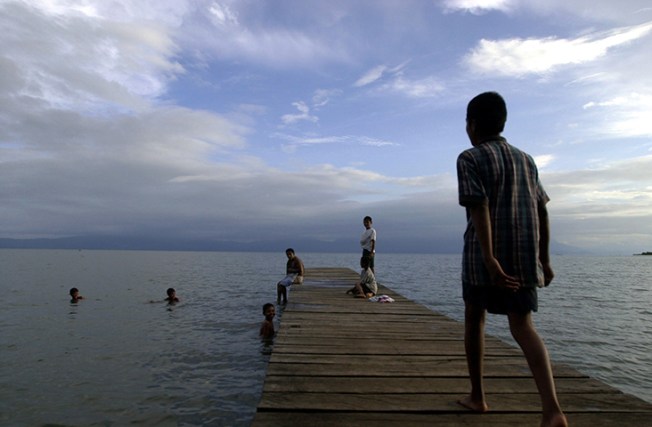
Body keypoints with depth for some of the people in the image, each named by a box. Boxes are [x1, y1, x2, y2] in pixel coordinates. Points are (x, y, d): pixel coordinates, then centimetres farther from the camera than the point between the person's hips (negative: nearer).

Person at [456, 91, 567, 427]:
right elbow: (542, 211, 13)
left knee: (474, 318, 14)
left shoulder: (470, 158, -3)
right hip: (525, 257, 5)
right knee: (522, 326, 4)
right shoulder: (525, 159, 15)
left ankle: (477, 396, 23)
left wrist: (489, 258, -24)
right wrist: (544, 259, 17)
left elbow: (479, 207, -17)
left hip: (483, 256, -4)